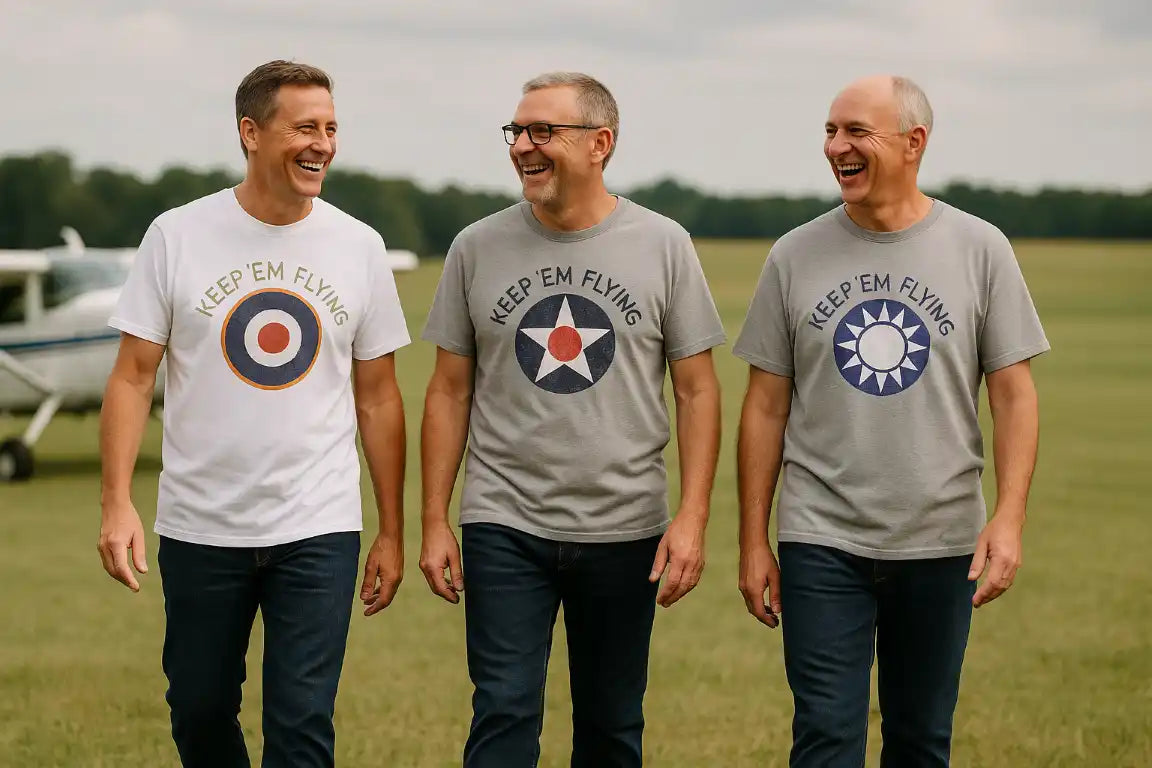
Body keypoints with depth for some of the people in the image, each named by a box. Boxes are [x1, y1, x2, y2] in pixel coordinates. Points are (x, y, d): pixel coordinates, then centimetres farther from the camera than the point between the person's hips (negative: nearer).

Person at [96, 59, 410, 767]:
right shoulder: (177, 237, -2)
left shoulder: (358, 247, 2)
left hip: (319, 530, 0)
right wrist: (117, 502, -12)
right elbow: (134, 376, -1)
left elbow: (377, 397, 7)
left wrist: (393, 532, 6)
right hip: (200, 525, 0)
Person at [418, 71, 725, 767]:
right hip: (505, 527, 0)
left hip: (625, 530, 0)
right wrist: (435, 522, 2)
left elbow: (697, 390, 1)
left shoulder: (664, 246, 0)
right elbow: (451, 391, 6)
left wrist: (693, 516, -8)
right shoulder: (478, 248, 2)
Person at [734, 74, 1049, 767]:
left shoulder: (979, 249, 1)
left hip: (940, 544, 0)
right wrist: (753, 542, 2)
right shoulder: (796, 257, 2)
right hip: (822, 541, 0)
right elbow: (766, 407, 5)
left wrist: (1009, 516, -11)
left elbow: (1014, 393, 1)